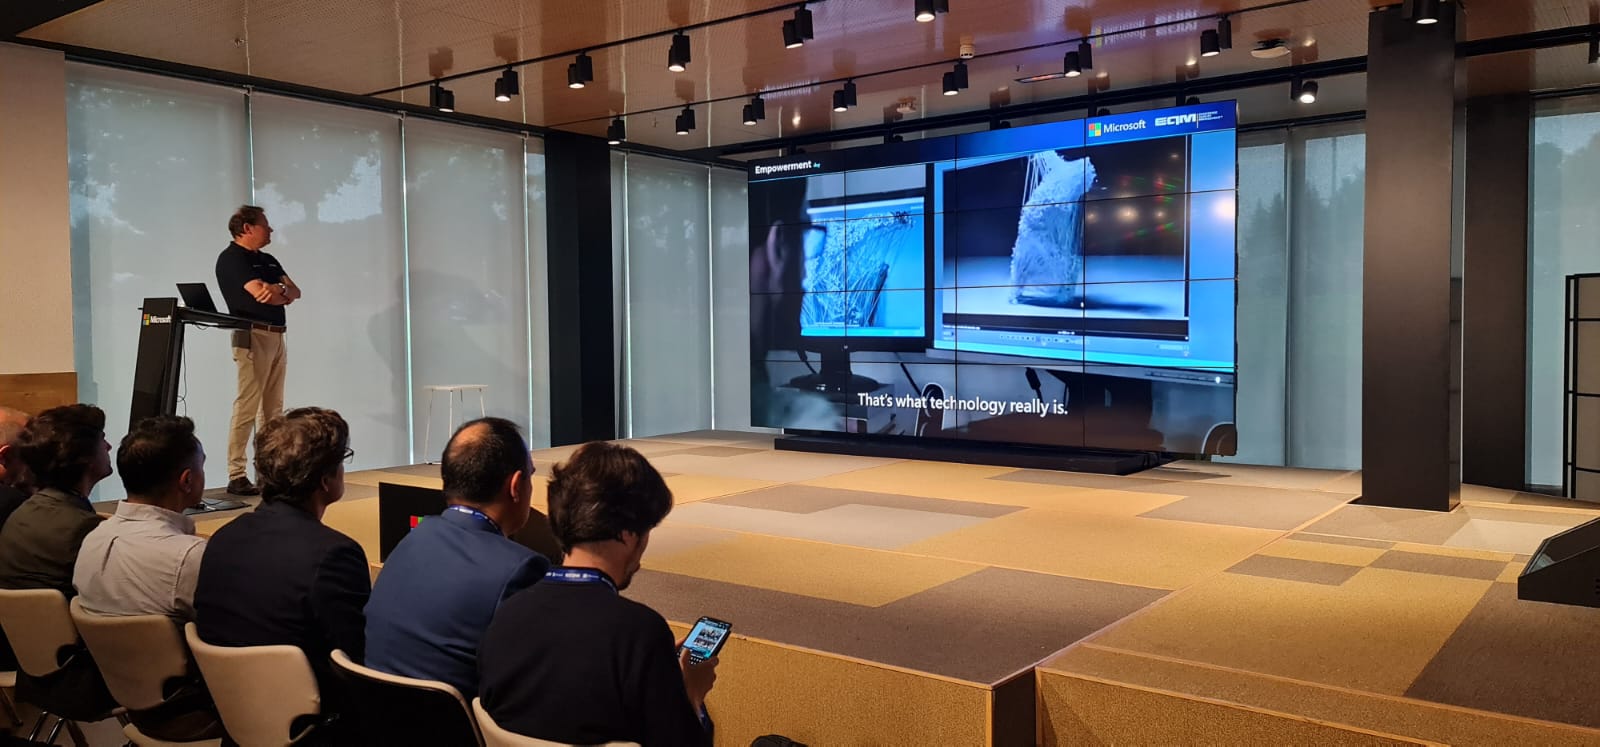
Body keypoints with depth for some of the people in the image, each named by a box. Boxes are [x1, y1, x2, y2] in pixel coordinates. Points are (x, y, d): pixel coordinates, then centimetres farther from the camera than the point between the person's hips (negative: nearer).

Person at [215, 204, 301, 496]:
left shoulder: (268, 260, 19)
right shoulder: (231, 258, -6)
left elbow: (295, 292, 11)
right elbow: (260, 293, -18)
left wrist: (278, 290, -11)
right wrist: (283, 292, 1)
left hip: (278, 336, 8)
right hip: (253, 336, -8)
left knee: (273, 410, 9)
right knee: (247, 408, -10)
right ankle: (236, 477, -8)